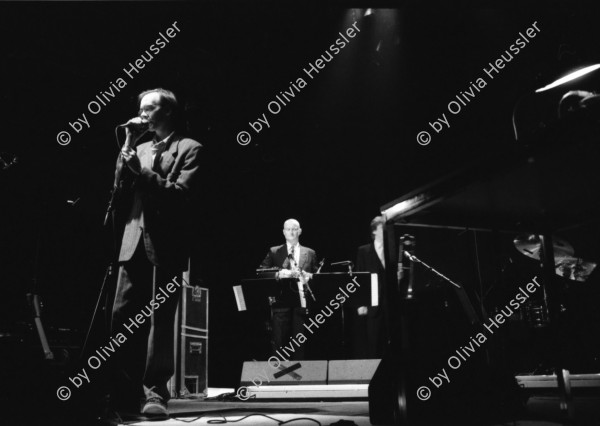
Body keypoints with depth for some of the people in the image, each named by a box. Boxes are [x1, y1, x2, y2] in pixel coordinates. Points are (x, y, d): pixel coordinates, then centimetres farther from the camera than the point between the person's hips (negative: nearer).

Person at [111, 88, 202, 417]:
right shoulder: (140, 149, 21)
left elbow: (181, 192, -9)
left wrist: (141, 169, -13)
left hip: (165, 244, -5)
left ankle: (155, 392, 3)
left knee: (159, 318, -4)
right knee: (122, 316, 2)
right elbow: (122, 188, 11)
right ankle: (126, 393, 9)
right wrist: (128, 146, 5)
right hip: (134, 241, 6)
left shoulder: (188, 148, 3)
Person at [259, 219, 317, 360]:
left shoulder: (310, 253, 14)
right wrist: (278, 274, -16)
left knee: (300, 343, 3)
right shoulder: (273, 252, 10)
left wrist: (308, 277, -10)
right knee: (278, 341, -1)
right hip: (281, 304, -1)